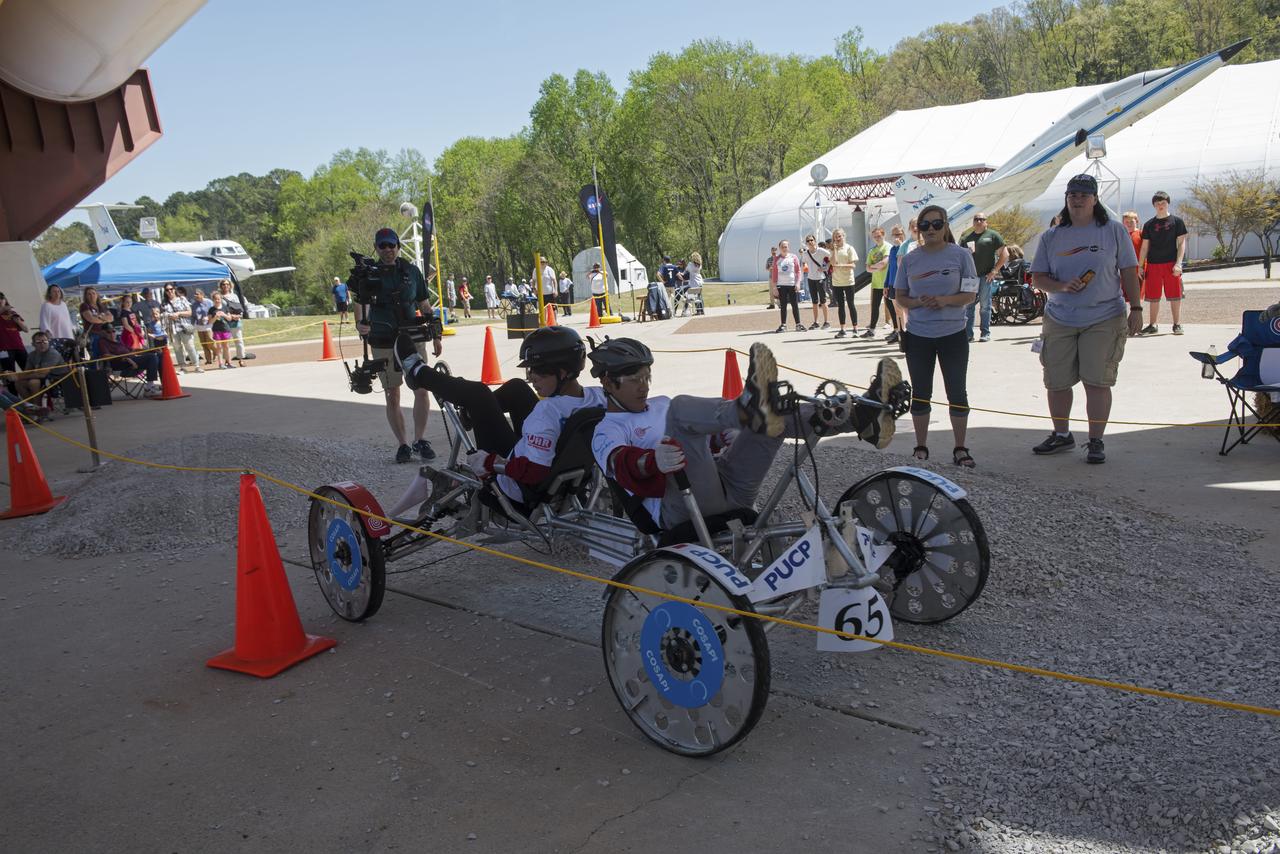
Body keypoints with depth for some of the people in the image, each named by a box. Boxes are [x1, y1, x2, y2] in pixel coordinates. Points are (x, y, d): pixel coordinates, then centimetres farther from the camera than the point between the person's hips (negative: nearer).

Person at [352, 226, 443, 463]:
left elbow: (424, 305, 14)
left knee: (421, 390, -5)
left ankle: (420, 440, 8)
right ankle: (403, 444, 14)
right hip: (383, 344, -1)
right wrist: (360, 323, -37)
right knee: (392, 397, 3)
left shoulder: (412, 271, 8)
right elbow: (361, 302, -16)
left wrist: (435, 335, 12)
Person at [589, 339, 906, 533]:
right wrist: (652, 461, -38)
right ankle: (749, 408, -56)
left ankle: (861, 417, -32)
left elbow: (715, 431, 28)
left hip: (731, 488, 7)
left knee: (776, 417, -9)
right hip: (682, 509, -6)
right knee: (682, 406, -26)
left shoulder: (661, 405, 30)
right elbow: (620, 461, -15)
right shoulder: (607, 430, 9)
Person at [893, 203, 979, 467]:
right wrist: (917, 302, -14)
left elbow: (970, 295, -3)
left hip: (953, 334, -2)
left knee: (957, 393, 5)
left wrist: (944, 300, -21)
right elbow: (899, 296, 7)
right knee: (920, 393, 9)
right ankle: (921, 447, 20)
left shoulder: (961, 255, -2)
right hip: (918, 336, 2)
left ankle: (960, 449, 15)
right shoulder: (909, 259, 4)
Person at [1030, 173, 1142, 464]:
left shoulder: (1114, 230, 2)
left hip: (1104, 320, -3)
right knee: (1056, 382, 7)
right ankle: (1061, 434, 26)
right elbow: (1037, 276, 6)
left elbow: (1129, 272, 3)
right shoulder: (1051, 237, 8)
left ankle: (1096, 441, 6)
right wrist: (1061, 286, -13)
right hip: (1059, 320, 3)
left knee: (1097, 382, -6)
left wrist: (1135, 308, -3)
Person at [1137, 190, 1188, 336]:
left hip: (1171, 264, -2)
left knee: (1175, 296, 0)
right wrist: (1140, 266, 5)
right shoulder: (1149, 224, 11)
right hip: (1153, 265, 2)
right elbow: (1145, 247, 12)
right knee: (1153, 297, 4)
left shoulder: (1176, 221, 4)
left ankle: (1177, 324, 7)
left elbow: (1181, 243, 1)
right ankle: (1152, 325, 13)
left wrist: (1178, 263, -10)